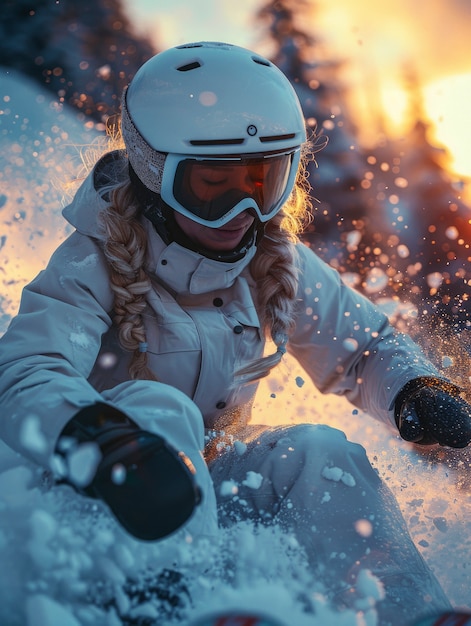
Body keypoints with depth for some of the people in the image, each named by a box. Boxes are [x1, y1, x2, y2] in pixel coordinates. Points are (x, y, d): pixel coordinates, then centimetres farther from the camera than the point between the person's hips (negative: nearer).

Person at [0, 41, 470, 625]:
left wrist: (418, 390, -16)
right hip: (98, 504, -4)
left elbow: (366, 349, 6)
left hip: (211, 478, 4)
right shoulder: (96, 267, -19)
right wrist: (101, 444, -57)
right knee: (157, 407, -33)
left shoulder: (280, 265, -4)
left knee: (321, 451, -21)